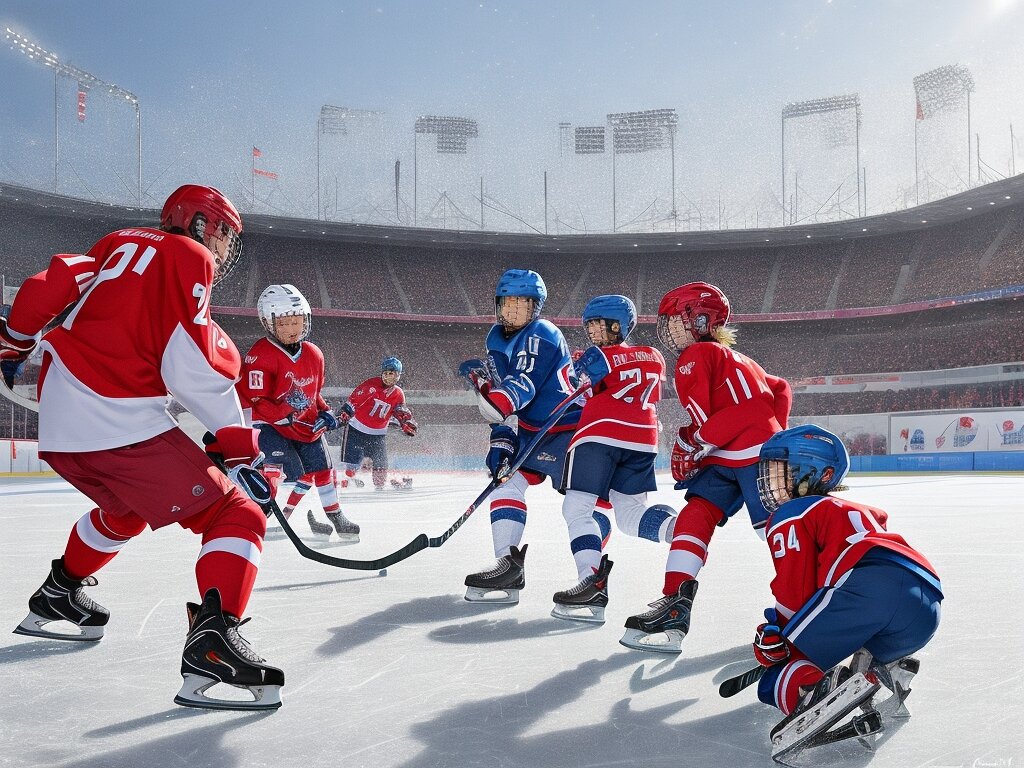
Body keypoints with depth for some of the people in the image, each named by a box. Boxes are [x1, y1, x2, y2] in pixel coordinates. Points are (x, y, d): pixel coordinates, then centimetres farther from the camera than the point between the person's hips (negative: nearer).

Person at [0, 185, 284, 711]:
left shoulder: (120, 243, 19)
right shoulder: (189, 258, -2)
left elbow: (47, 288, 16)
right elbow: (194, 370, -12)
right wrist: (238, 445, -8)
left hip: (59, 419, 9)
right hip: (119, 423, -9)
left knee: (126, 509, 34)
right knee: (237, 518, -7)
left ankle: (56, 598, 47)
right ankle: (211, 639, -25)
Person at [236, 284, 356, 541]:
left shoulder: (314, 354, 2)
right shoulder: (261, 356, -20)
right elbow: (254, 400, -21)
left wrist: (325, 412, -2)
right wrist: (287, 417, -29)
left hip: (307, 426, 7)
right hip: (269, 426, -6)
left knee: (322, 469, 11)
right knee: (294, 471, -20)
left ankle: (336, 517, 28)